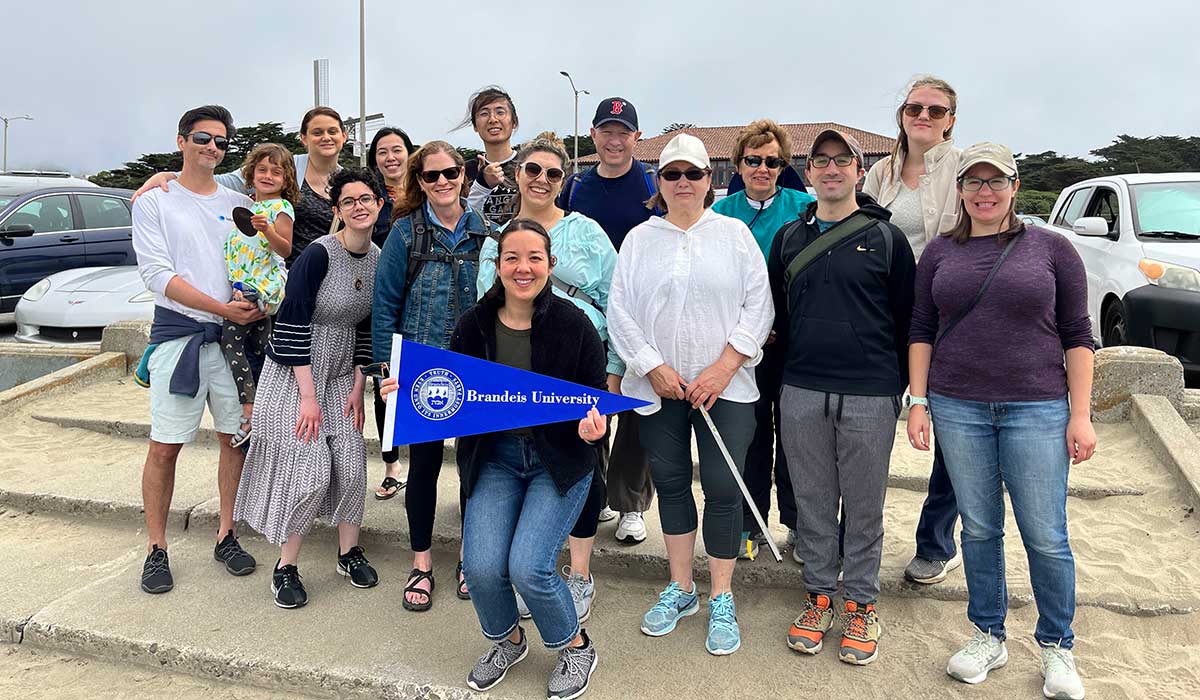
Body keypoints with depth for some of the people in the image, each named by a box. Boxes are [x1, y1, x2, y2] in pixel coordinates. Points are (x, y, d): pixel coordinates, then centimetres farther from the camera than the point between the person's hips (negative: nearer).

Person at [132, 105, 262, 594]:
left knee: (237, 438, 7)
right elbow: (157, 274, -8)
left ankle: (226, 536, 21)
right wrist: (222, 308, -16)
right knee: (165, 447, -1)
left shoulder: (239, 204, 12)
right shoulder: (154, 202, 2)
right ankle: (157, 549, 13)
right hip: (178, 335, -3)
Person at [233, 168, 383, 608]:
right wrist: (309, 395, -20)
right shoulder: (319, 254, -18)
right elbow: (295, 323, -19)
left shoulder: (378, 260, 2)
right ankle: (286, 567, 10)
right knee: (310, 471, -9)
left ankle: (349, 552, 22)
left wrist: (357, 386, 5)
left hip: (341, 376, 6)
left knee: (351, 465, 3)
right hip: (294, 375, -6)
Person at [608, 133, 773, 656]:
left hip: (724, 387, -2)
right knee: (670, 483, 11)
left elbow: (758, 306, -1)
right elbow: (620, 310, 3)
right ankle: (681, 588, 28)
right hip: (658, 387, 2)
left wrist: (724, 367, -11)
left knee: (723, 488, -3)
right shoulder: (639, 239, 8)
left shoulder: (735, 234, 4)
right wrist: (653, 367, -7)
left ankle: (722, 599, 14)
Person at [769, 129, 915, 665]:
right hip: (802, 394, 3)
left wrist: (900, 387, 1)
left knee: (864, 506, 7)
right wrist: (786, 371, 11)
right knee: (813, 501, 11)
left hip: (870, 396, -2)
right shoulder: (788, 238, 11)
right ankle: (819, 596, 26)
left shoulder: (886, 238, 1)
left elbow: (906, 317, 2)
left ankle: (861, 604, 22)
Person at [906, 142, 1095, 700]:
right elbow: (921, 332, 8)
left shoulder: (1050, 248, 2)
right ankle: (989, 637, 27)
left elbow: (1076, 336, 1)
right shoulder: (940, 252, 7)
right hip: (958, 408, 2)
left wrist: (1080, 414, -4)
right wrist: (918, 400, 0)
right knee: (979, 529, 10)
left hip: (1036, 410, -1)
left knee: (1046, 537, 2)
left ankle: (1057, 648, 23)